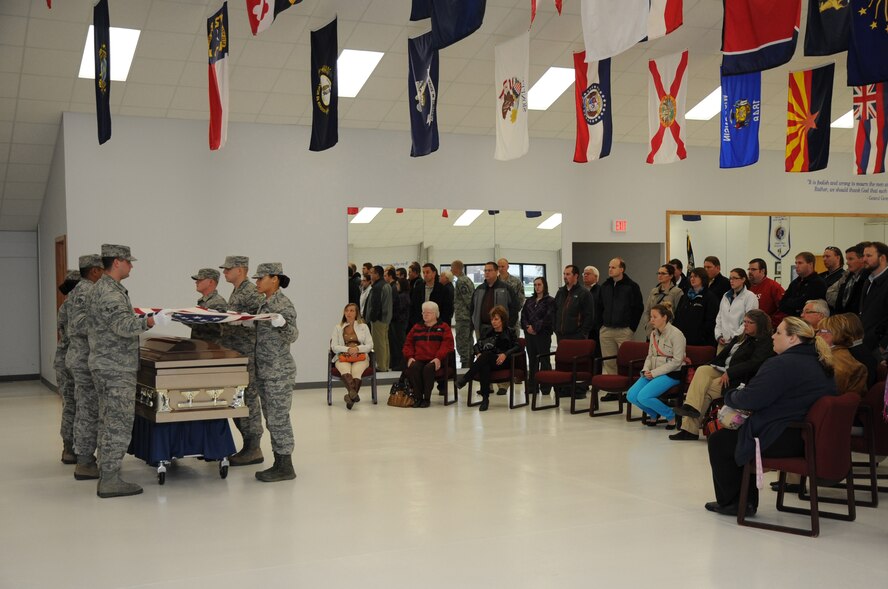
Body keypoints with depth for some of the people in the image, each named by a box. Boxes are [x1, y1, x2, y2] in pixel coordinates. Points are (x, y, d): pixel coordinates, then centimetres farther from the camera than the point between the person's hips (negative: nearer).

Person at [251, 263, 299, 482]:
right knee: (272, 419, 12)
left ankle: (286, 466, 2)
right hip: (264, 371, 9)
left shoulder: (284, 304, -13)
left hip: (279, 371, -9)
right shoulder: (265, 304, 13)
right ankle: (279, 463, 19)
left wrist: (283, 324, -40)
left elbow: (292, 336, -21)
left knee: (278, 419, -5)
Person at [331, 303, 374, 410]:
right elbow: (334, 347, 7)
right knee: (345, 371, -36)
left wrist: (357, 348, -11)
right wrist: (348, 349, -10)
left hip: (360, 357, 1)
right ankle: (353, 394, -57)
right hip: (343, 357, 0)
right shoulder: (338, 327, 18)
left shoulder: (363, 326, 18)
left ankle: (350, 395, -43)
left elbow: (370, 345, 8)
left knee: (356, 371, -35)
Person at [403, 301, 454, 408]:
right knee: (413, 368, -31)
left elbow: (447, 344, -3)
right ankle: (418, 398, -23)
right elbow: (408, 343, 19)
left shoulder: (443, 327, 11)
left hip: (435, 360, -3)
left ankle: (427, 398, -23)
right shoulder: (416, 327, 23)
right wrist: (410, 357, -1)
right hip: (419, 359, 3)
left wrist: (438, 358, -18)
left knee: (428, 368, -36)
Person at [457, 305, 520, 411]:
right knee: (484, 366, -37)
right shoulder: (489, 332, 22)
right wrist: (478, 353, -9)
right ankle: (485, 398, -41)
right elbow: (478, 344, 14)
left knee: (487, 354, -36)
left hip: (502, 362, -3)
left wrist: (505, 354, -21)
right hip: (488, 361, 3)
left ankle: (465, 378, -37)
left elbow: (517, 347, -2)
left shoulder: (510, 332, 10)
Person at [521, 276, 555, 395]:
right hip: (529, 334, 5)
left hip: (543, 334, -5)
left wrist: (535, 327, -15)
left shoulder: (550, 301, -2)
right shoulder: (529, 300, 16)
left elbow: (548, 318, -12)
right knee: (532, 360, 8)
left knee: (544, 361, -1)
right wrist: (527, 326, -7)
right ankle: (533, 386, 12)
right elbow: (523, 315, 10)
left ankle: (546, 386, 3)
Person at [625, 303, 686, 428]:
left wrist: (655, 373, -17)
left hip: (671, 374, -7)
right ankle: (653, 414, 17)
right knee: (631, 395, -10)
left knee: (643, 396, -24)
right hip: (653, 373, 7)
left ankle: (671, 416, -1)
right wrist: (646, 370, -5)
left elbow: (676, 361, -15)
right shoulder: (654, 334, 12)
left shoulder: (676, 334, -12)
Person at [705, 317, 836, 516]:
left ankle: (730, 502, 19)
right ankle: (747, 500, 25)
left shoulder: (782, 364, -19)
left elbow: (749, 399, -21)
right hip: (809, 438, 10)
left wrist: (730, 396, 2)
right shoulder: (820, 365, 13)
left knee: (718, 441, 8)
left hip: (781, 441, -10)